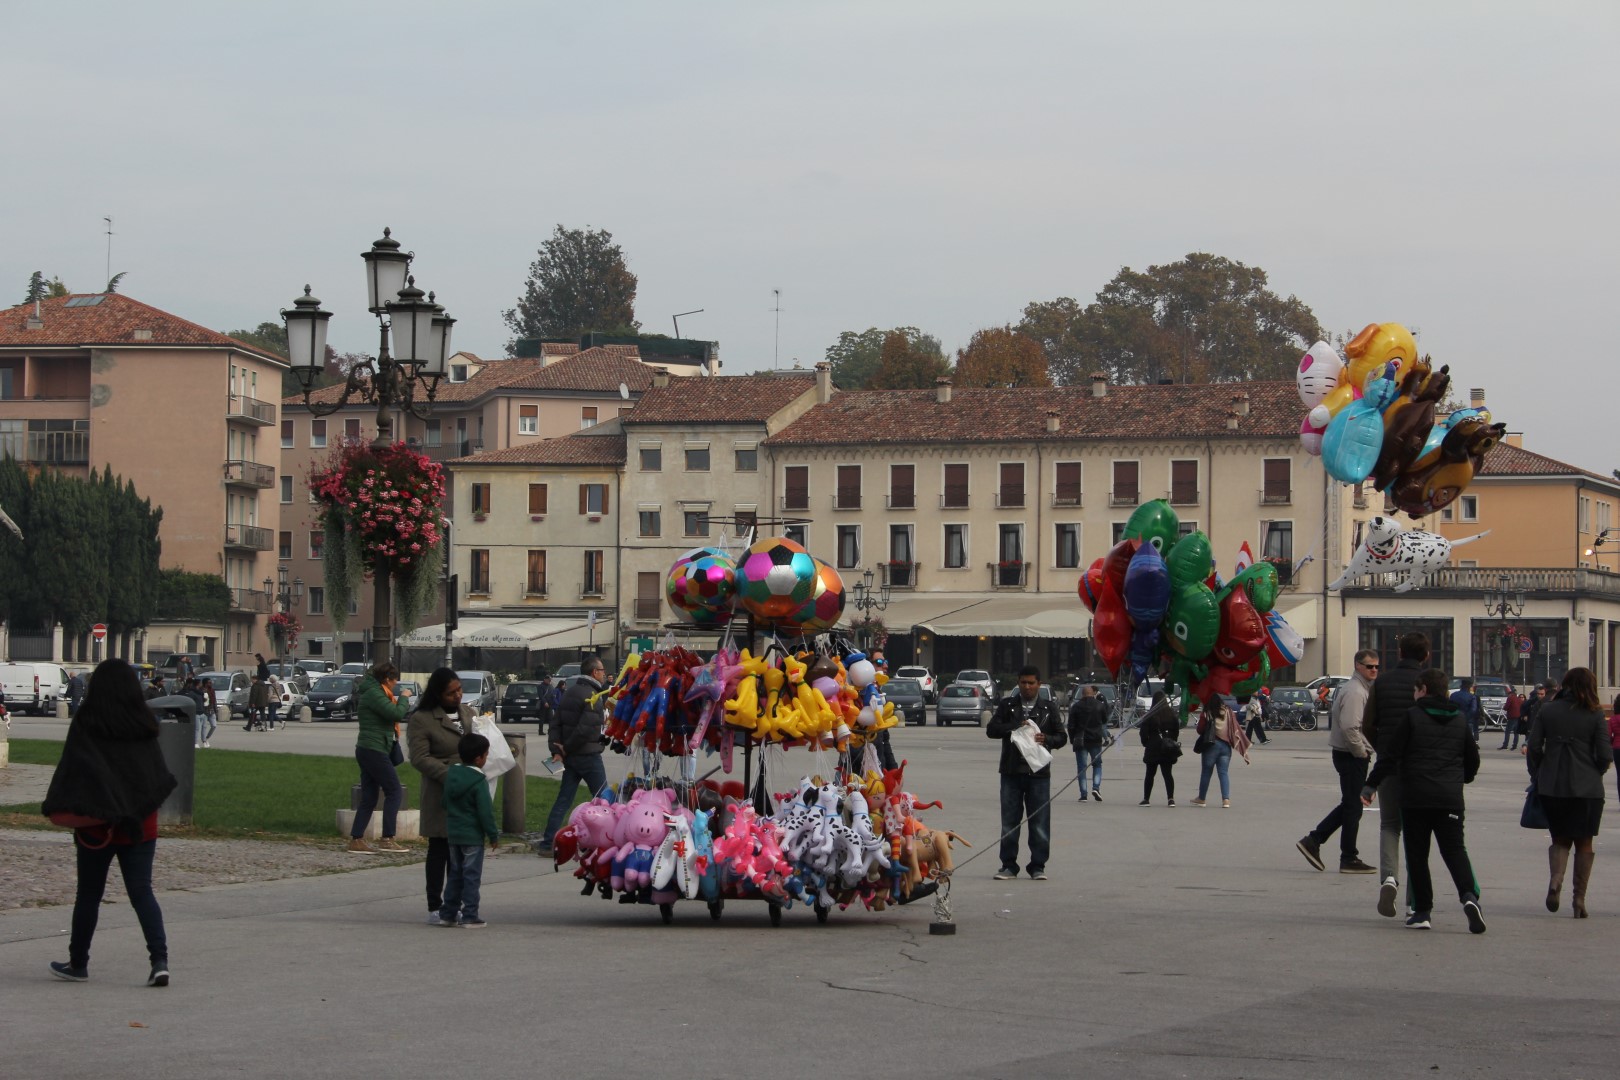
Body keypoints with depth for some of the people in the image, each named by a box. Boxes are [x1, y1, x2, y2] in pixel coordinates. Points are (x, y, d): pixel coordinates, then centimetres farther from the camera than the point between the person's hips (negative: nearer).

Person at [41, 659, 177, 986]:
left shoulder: (85, 725, -9)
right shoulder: (144, 727, 2)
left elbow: (71, 771, -13)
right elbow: (159, 776, 8)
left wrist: (58, 809, -9)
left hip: (97, 824, -3)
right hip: (140, 823, 3)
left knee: (89, 894, 10)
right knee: (142, 892, 3)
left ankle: (78, 963, 20)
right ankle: (159, 960, -12)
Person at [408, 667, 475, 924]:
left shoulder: (467, 713, 14)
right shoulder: (422, 719, -7)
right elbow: (419, 758, -13)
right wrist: (451, 775, -22)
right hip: (441, 796, -6)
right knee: (439, 850, 1)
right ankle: (435, 907, 8)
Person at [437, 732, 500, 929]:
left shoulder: (451, 774, 4)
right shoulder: (479, 782, -17)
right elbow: (486, 812, -17)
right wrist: (494, 835, -8)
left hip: (453, 833, 7)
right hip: (473, 836, -7)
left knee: (455, 874, 16)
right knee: (472, 877, -1)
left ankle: (447, 914, 18)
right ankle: (469, 917, -1)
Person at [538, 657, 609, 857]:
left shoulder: (570, 692, 14)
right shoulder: (592, 696, -14)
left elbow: (556, 724, 10)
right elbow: (585, 728, -24)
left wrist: (557, 750, 1)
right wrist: (566, 748, -12)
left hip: (570, 757, 8)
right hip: (588, 756, -8)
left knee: (563, 801, 7)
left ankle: (547, 844, 2)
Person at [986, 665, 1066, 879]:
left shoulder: (1048, 708, 9)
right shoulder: (1007, 705, 9)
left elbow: (1062, 737, 9)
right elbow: (991, 729, 0)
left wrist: (1046, 739, -12)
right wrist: (1015, 727, -13)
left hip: (1038, 773, 0)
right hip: (1011, 771, 0)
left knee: (1040, 822, -1)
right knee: (1009, 821, 3)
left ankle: (1037, 866, 6)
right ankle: (1008, 865, 9)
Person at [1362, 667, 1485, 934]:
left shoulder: (1412, 716, -1)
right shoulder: (1460, 720, 11)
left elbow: (1390, 756, -5)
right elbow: (1473, 759, 19)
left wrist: (1370, 786, 2)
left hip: (1415, 797, -3)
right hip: (1450, 799, 3)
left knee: (1417, 854, 6)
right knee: (1454, 850, 3)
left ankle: (1422, 910, 4)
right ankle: (1469, 895, -22)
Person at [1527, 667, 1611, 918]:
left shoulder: (1547, 711, 1)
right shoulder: (1595, 715, -4)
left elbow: (1533, 748, -1)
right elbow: (1605, 756, -6)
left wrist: (1538, 776, 12)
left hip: (1551, 787, 2)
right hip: (1587, 788, -2)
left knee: (1560, 838, 14)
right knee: (1584, 842, 9)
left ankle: (1555, 879, -14)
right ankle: (1579, 899, 6)